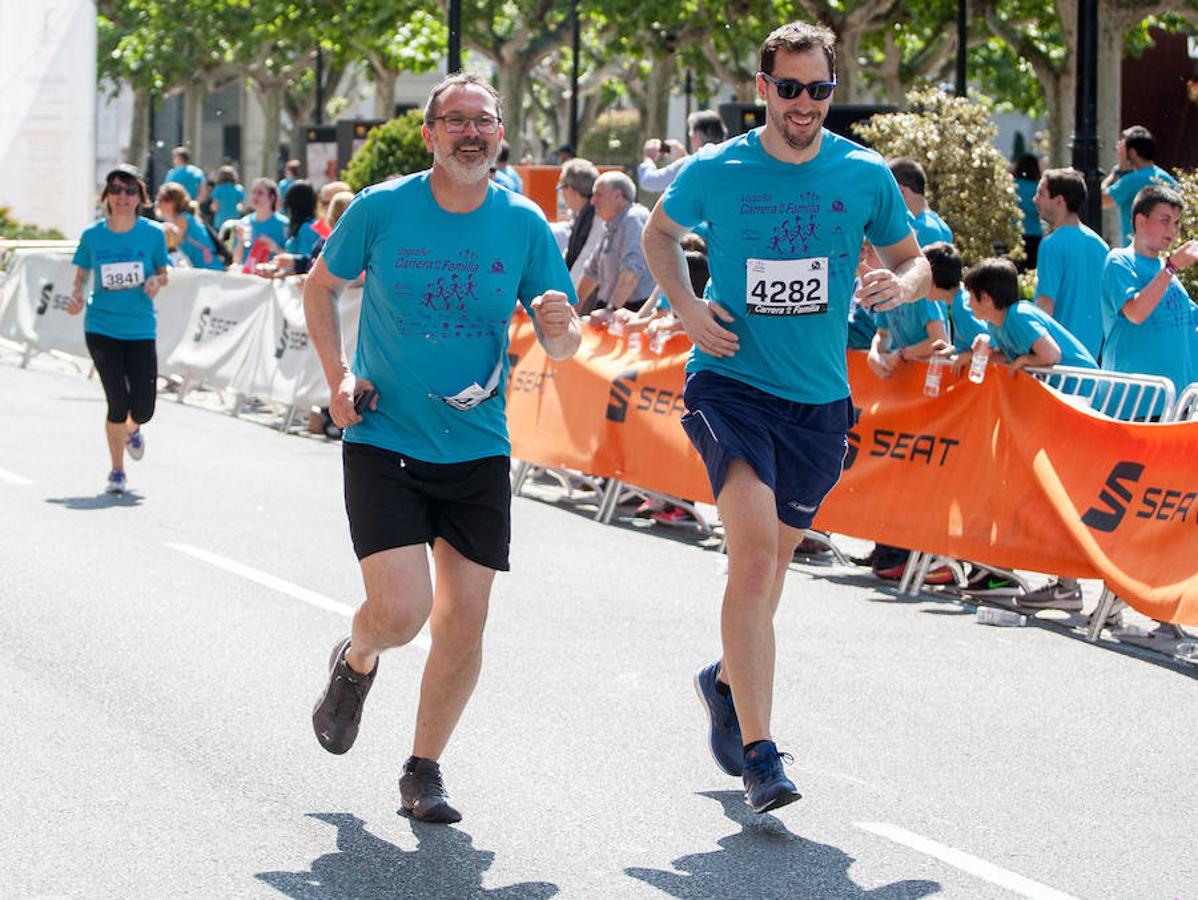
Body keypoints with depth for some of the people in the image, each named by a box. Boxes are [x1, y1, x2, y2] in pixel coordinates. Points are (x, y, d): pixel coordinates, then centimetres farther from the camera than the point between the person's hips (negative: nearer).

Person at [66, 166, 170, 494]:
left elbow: (163, 273, 9)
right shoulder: (92, 235, -1)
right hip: (101, 328, -1)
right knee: (118, 402, -10)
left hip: (140, 329, 1)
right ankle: (116, 471, 11)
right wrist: (76, 295, -11)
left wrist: (155, 282, -14)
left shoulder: (153, 233, -2)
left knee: (142, 409, -3)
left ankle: (132, 429, 38)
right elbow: (81, 275, 9)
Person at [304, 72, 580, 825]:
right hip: (383, 439, -2)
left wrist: (561, 328, -21)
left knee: (464, 623, 1)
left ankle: (425, 770, 21)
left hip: (478, 449, 2)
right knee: (402, 611, -15)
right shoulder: (382, 209, -7)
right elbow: (321, 285, 10)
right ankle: (356, 663, 22)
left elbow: (563, 346, 3)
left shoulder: (525, 225, -3)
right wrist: (338, 376, -1)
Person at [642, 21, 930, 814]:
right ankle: (760, 755, -23)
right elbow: (660, 231, 16)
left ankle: (728, 681, 47)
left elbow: (915, 260, 11)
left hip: (819, 398, 3)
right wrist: (686, 305, -2)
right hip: (731, 381, -3)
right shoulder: (715, 171, -3)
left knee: (774, 558, 17)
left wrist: (900, 284, -13)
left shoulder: (866, 174, 0)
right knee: (755, 552, -21)